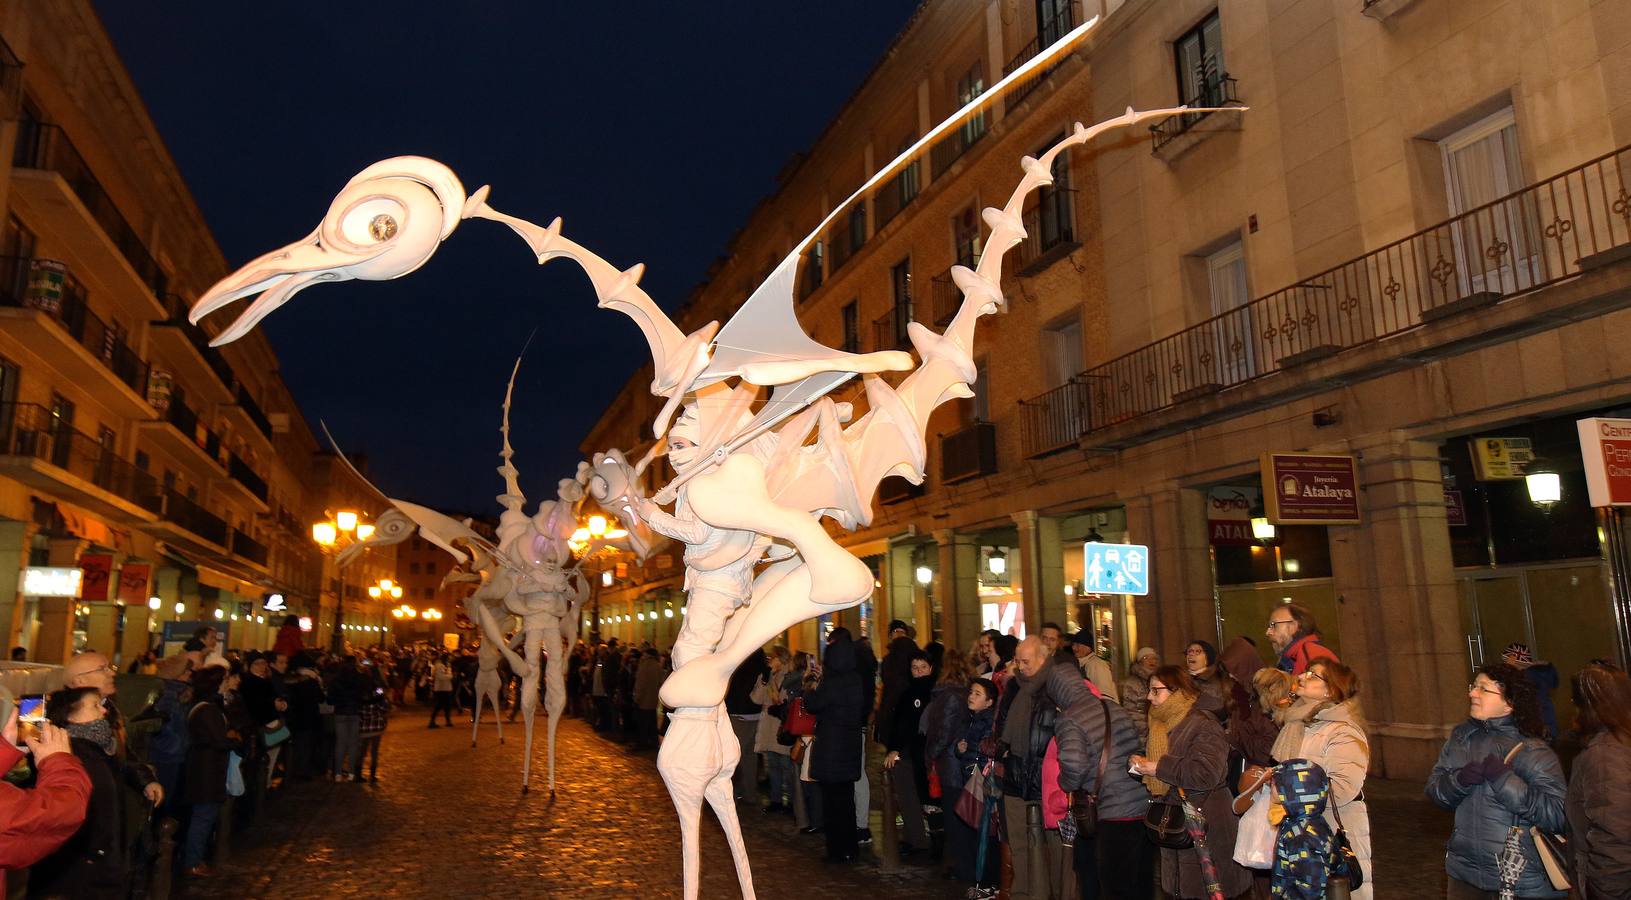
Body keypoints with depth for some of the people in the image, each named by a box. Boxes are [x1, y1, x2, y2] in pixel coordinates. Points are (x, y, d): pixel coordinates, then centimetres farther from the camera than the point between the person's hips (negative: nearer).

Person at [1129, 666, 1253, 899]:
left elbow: (1206, 774, -27)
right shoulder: (1162, 725, 11)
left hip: (1204, 825, -8)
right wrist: (1143, 763, 3)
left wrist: (1159, 768, -21)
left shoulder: (1203, 724, -15)